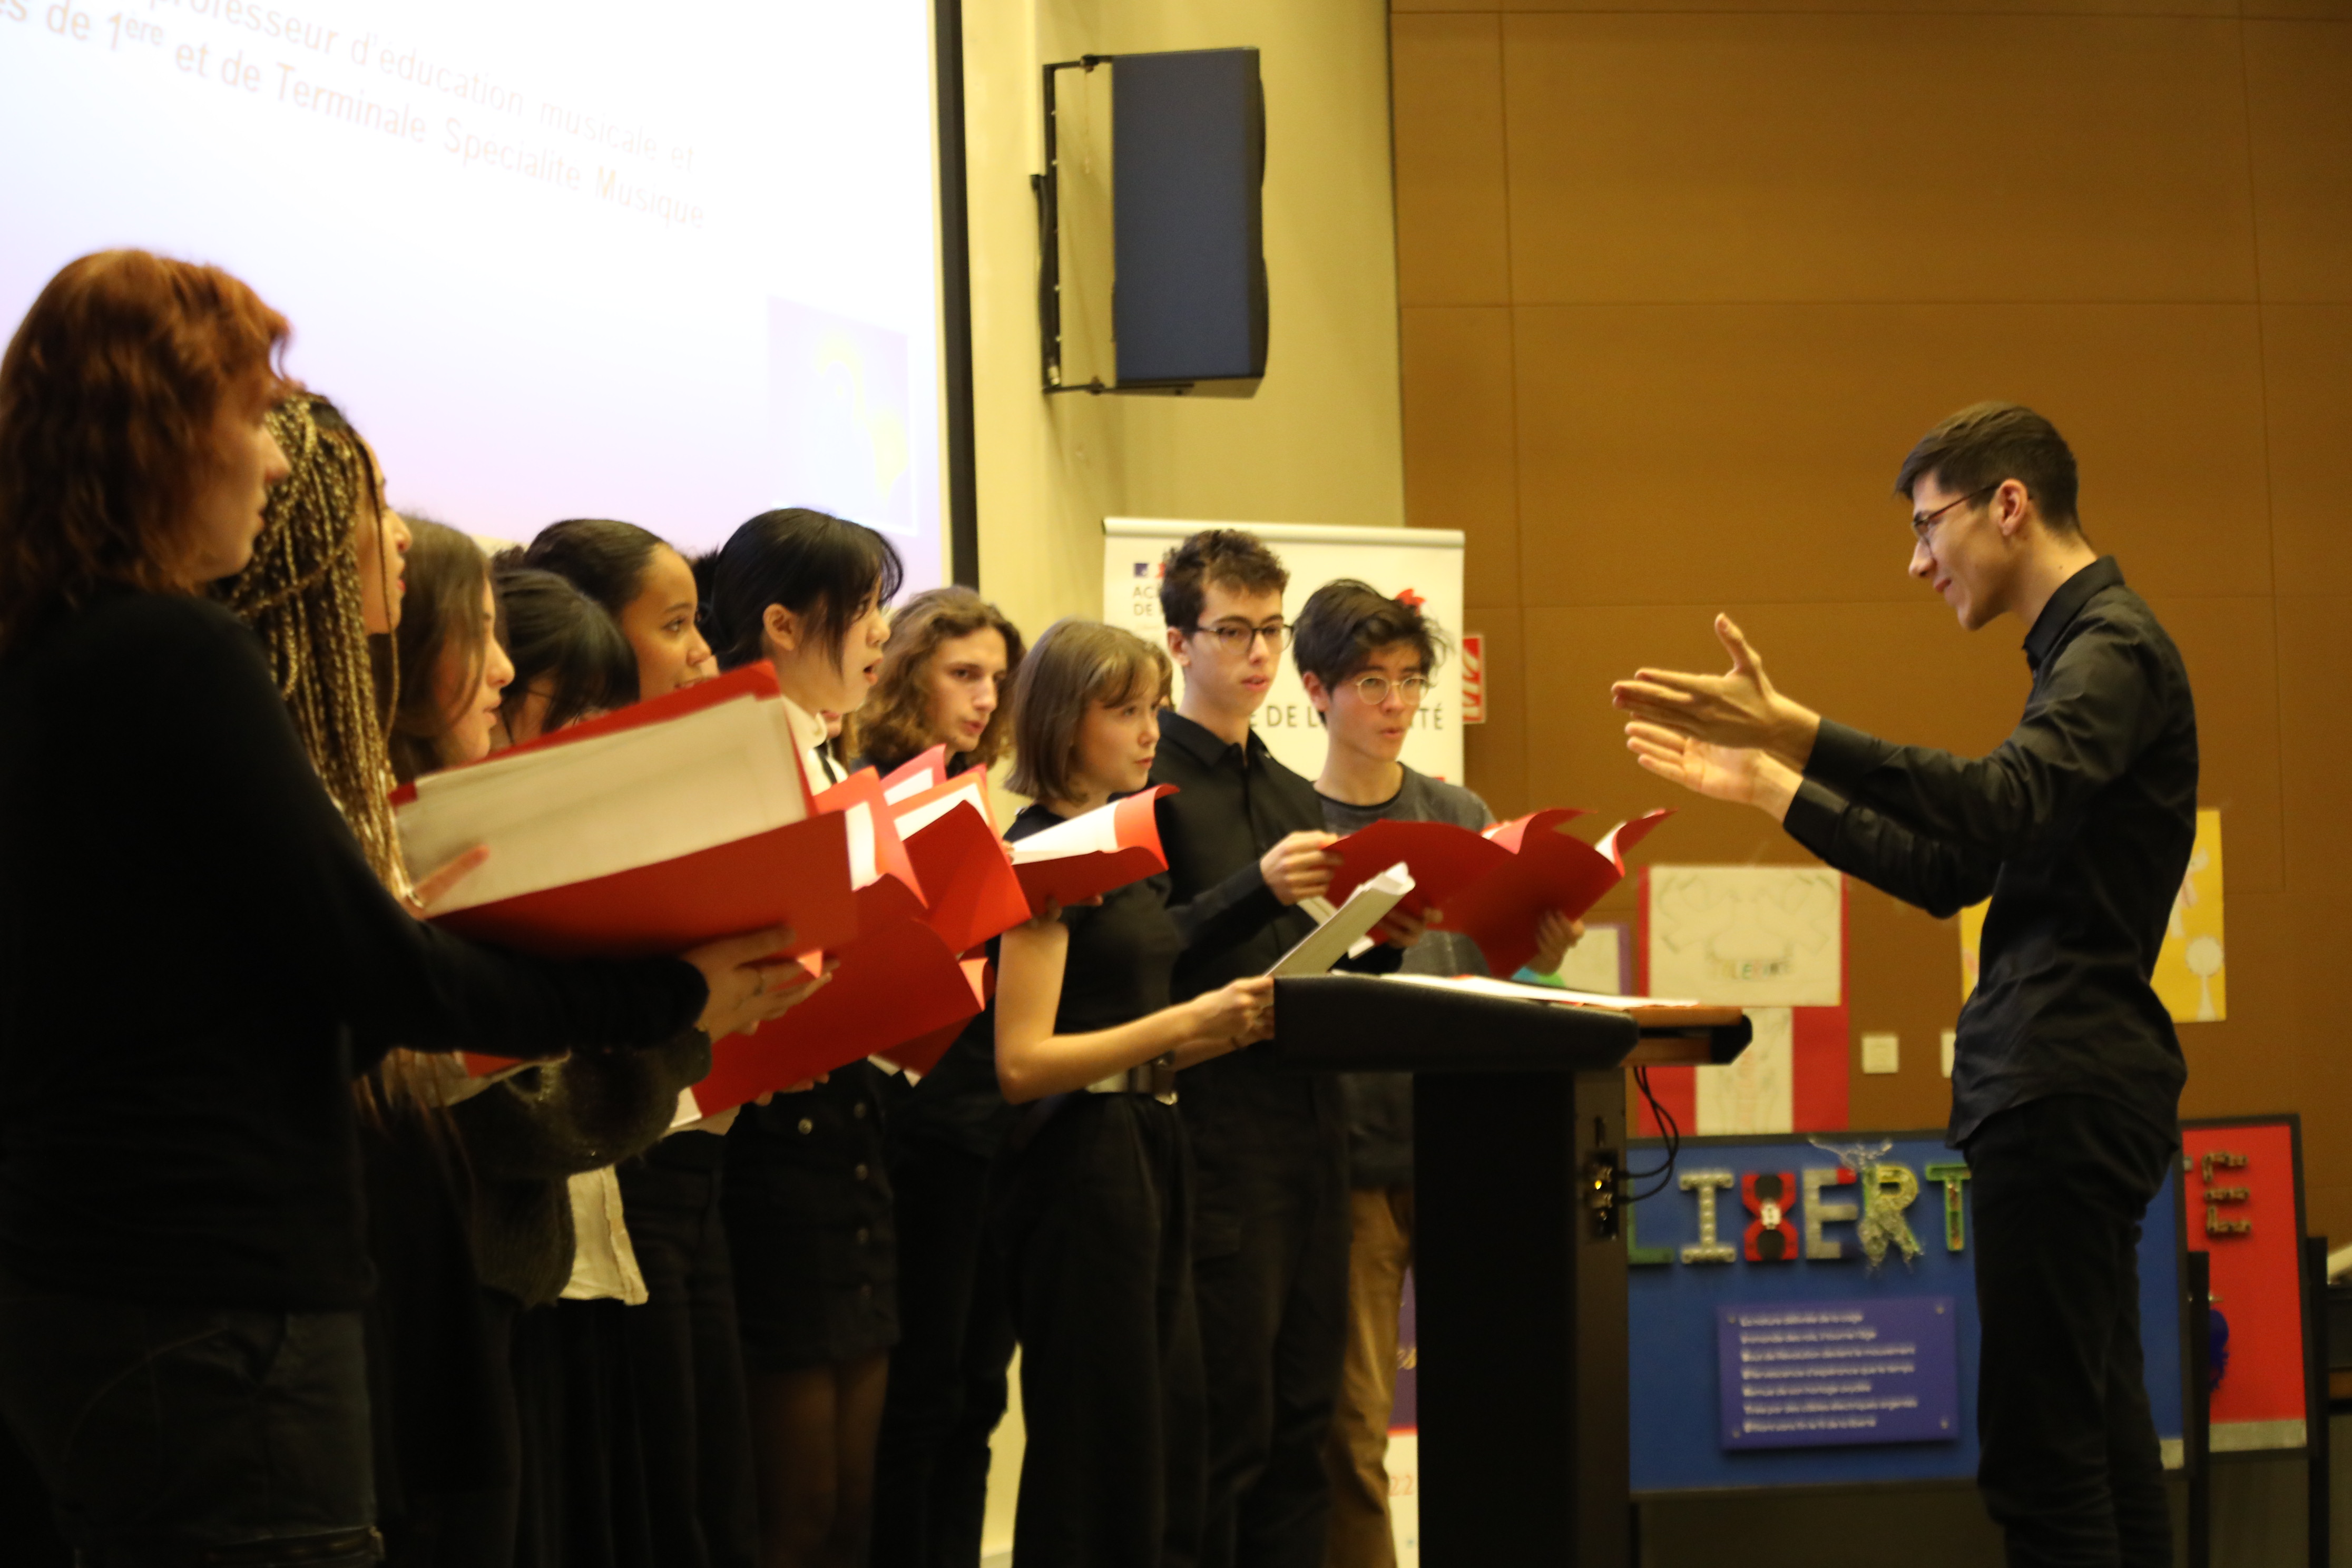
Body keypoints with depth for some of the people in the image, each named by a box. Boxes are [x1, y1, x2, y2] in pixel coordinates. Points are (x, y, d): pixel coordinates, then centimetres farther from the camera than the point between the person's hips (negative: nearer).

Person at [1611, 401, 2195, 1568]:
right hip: (2066, 1088, 11)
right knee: (2100, 1436, 11)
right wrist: (1769, 786, 20)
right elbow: (1954, 869, 24)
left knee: (2039, 1450, -13)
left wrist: (1795, 732, -37)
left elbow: (2003, 806, -30)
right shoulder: (2083, 651, 22)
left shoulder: (2115, 649, -10)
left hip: (2064, 1090, -11)